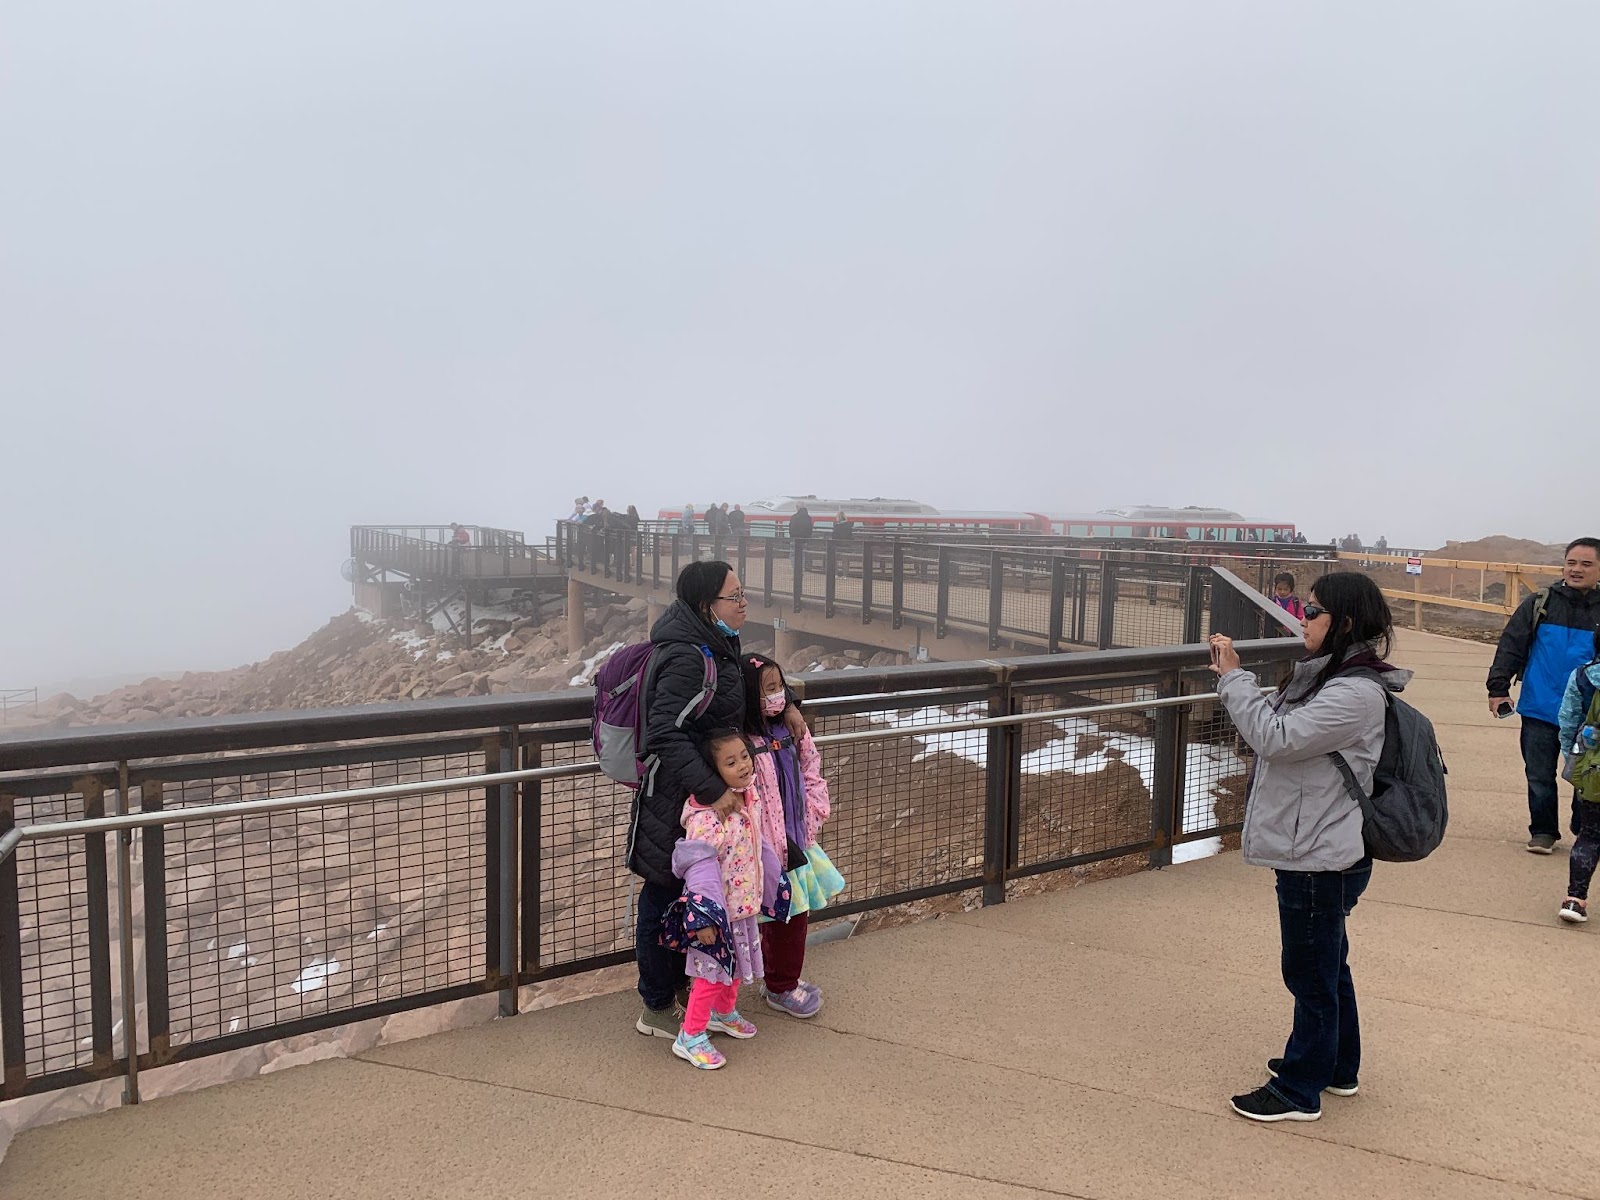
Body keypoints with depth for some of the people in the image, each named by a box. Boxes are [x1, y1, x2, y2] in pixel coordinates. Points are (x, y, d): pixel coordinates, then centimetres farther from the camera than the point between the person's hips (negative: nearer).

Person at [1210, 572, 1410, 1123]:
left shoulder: (1355, 693, -23)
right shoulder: (1327, 678, 9)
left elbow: (1274, 737, -26)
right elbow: (1280, 731, 14)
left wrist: (1234, 678, -19)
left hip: (1320, 859, -10)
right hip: (1313, 851, 10)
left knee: (1312, 974, 4)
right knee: (1327, 965, 24)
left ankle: (1298, 1092, 18)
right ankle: (1335, 1066, 41)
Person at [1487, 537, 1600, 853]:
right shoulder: (1540, 604, 0)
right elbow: (1510, 645, 0)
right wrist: (1498, 688, -6)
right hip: (1539, 711, 0)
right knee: (1539, 777, 7)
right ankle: (1543, 832, 23)